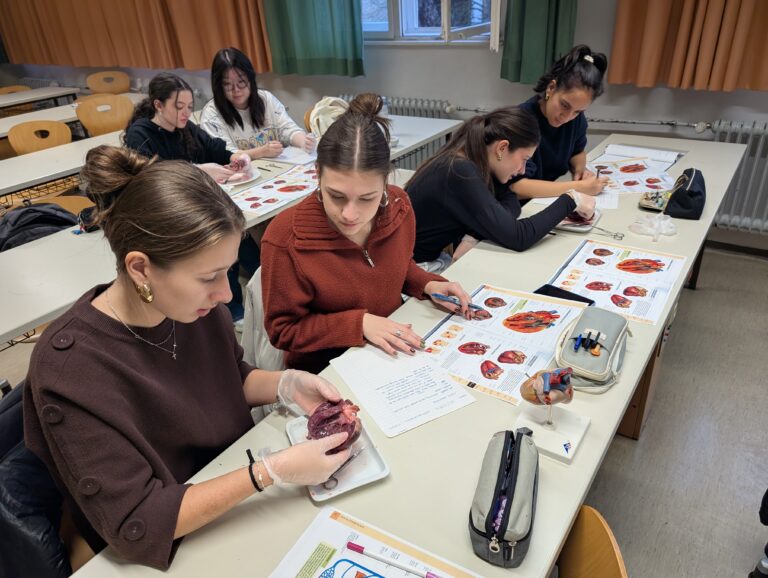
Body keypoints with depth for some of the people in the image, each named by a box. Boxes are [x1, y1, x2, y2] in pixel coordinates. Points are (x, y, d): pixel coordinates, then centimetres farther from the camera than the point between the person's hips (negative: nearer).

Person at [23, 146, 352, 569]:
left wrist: (286, 384, -14)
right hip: (165, 553, -5)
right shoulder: (69, 368, -29)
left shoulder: (195, 305, -13)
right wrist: (272, 471, -33)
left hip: (240, 499, 5)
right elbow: (136, 525, -27)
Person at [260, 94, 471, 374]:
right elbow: (283, 330, -12)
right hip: (324, 368, -5)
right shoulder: (285, 238, -23)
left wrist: (428, 285, -8)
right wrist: (360, 323, -21)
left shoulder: (398, 205, -10)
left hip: (394, 349, 5)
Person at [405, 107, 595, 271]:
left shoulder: (474, 162, 0)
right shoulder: (460, 172, -26)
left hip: (431, 258, 8)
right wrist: (570, 200, -15)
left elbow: (511, 203, 5)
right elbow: (517, 237, -27)